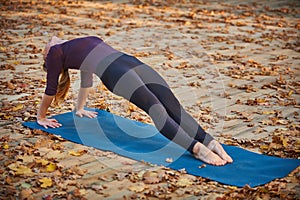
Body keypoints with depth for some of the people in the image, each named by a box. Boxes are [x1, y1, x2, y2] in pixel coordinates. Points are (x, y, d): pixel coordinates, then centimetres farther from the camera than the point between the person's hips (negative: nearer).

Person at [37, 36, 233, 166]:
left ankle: (197, 148, -41)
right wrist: (80, 109, 66)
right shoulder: (86, 40, 43)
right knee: (175, 109, -11)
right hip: (135, 64, 5)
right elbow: (86, 80, 55)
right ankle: (211, 142, -30)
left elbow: (51, 88, 30)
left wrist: (41, 117, 44)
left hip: (116, 73, -5)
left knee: (157, 111, -23)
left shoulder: (55, 53, 25)